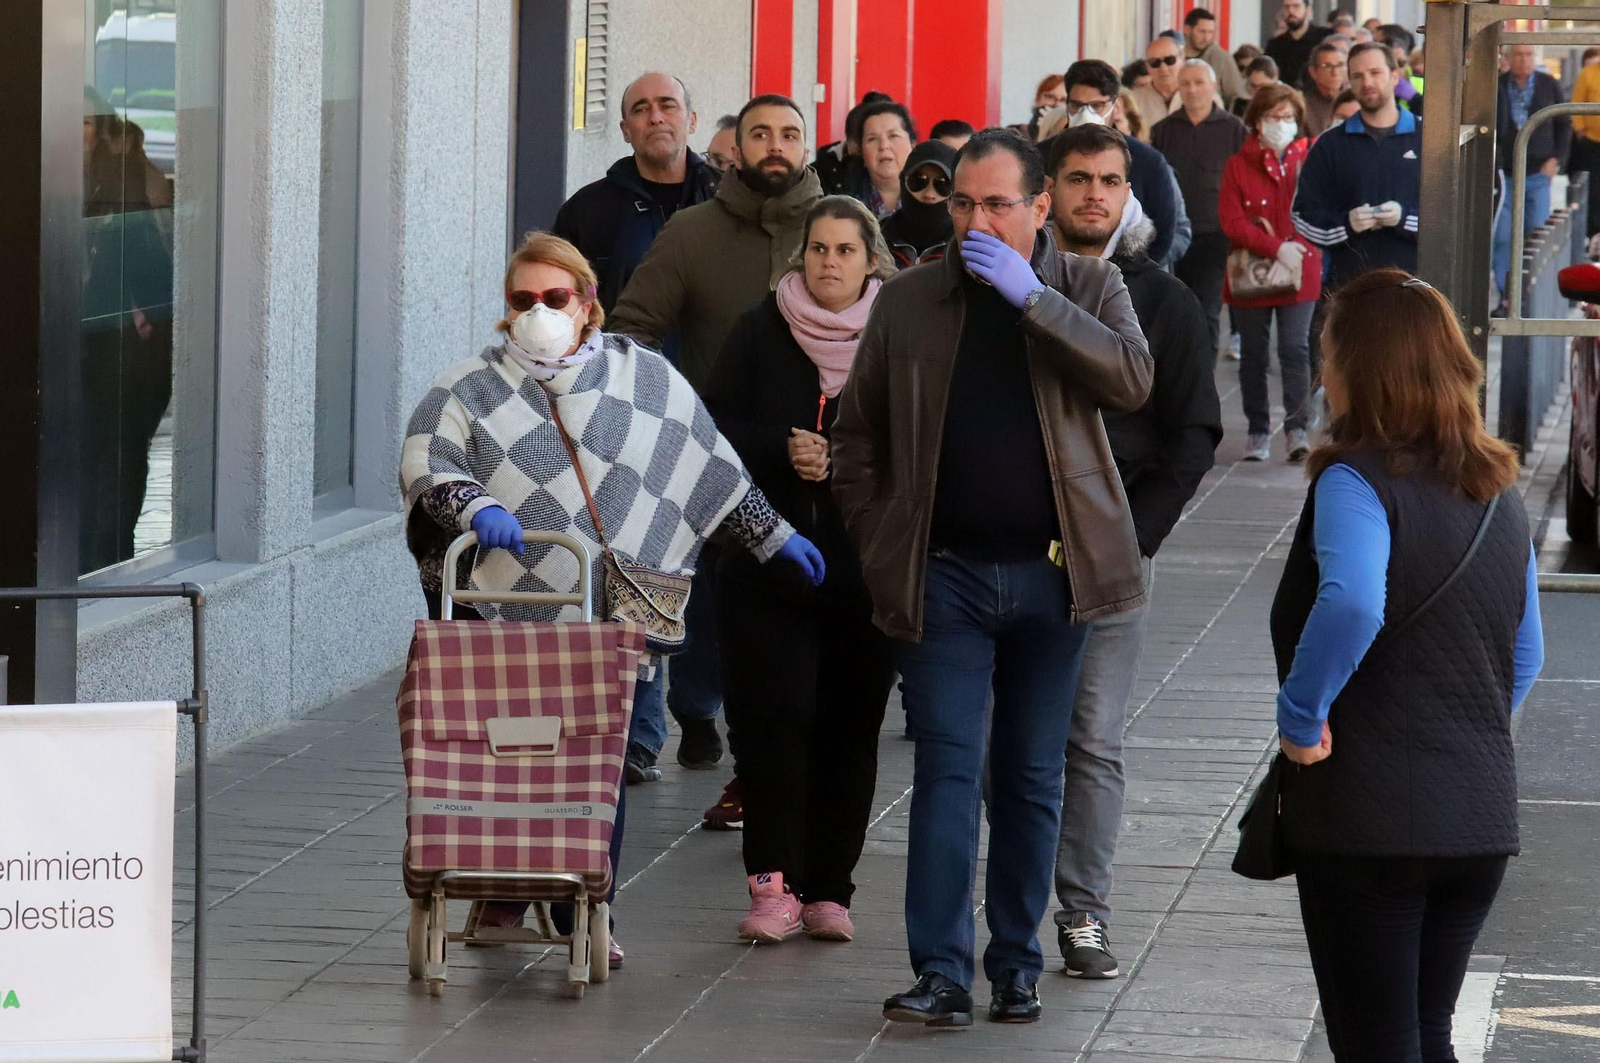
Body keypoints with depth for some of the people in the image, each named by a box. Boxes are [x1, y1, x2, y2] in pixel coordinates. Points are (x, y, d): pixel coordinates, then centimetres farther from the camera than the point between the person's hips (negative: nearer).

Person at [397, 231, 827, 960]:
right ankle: (503, 896, 16)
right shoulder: (470, 390, 9)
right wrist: (475, 508, -23)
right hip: (506, 621, -1)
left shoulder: (647, 380, 14)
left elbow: (716, 472, 22)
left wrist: (773, 537, 23)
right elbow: (424, 467, -5)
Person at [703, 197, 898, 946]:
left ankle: (827, 888, 11)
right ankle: (773, 883, -9)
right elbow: (717, 426, 4)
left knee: (849, 727, 3)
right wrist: (782, 450, -13)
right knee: (771, 715, -10)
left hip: (867, 567, 0)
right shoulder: (762, 330, 5)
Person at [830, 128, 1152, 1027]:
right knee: (947, 769, -6)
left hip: (1053, 572, 0)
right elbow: (858, 435, 12)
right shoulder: (910, 300, 5)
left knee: (1032, 779, 8)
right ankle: (943, 972, -7)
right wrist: (875, 545, 4)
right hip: (946, 573, 0)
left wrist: (1030, 296, -20)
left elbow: (1133, 380, -17)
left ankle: (1018, 965, 17)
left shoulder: (1088, 287, 3)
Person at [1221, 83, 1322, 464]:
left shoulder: (1311, 159, 5)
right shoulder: (1239, 165, 3)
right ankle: (1258, 432, 16)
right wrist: (1276, 247, -17)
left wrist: (1298, 246, -11)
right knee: (1254, 356, 7)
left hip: (1300, 272, -1)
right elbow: (1231, 220, -7)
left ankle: (1297, 428, -9)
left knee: (1294, 350, -11)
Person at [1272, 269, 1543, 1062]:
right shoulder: (1498, 491, 9)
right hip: (1481, 817, 7)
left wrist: (1301, 718, -21)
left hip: (1366, 820, -7)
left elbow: (1351, 605, -33)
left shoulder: (1357, 483, -14)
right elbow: (1526, 656, 16)